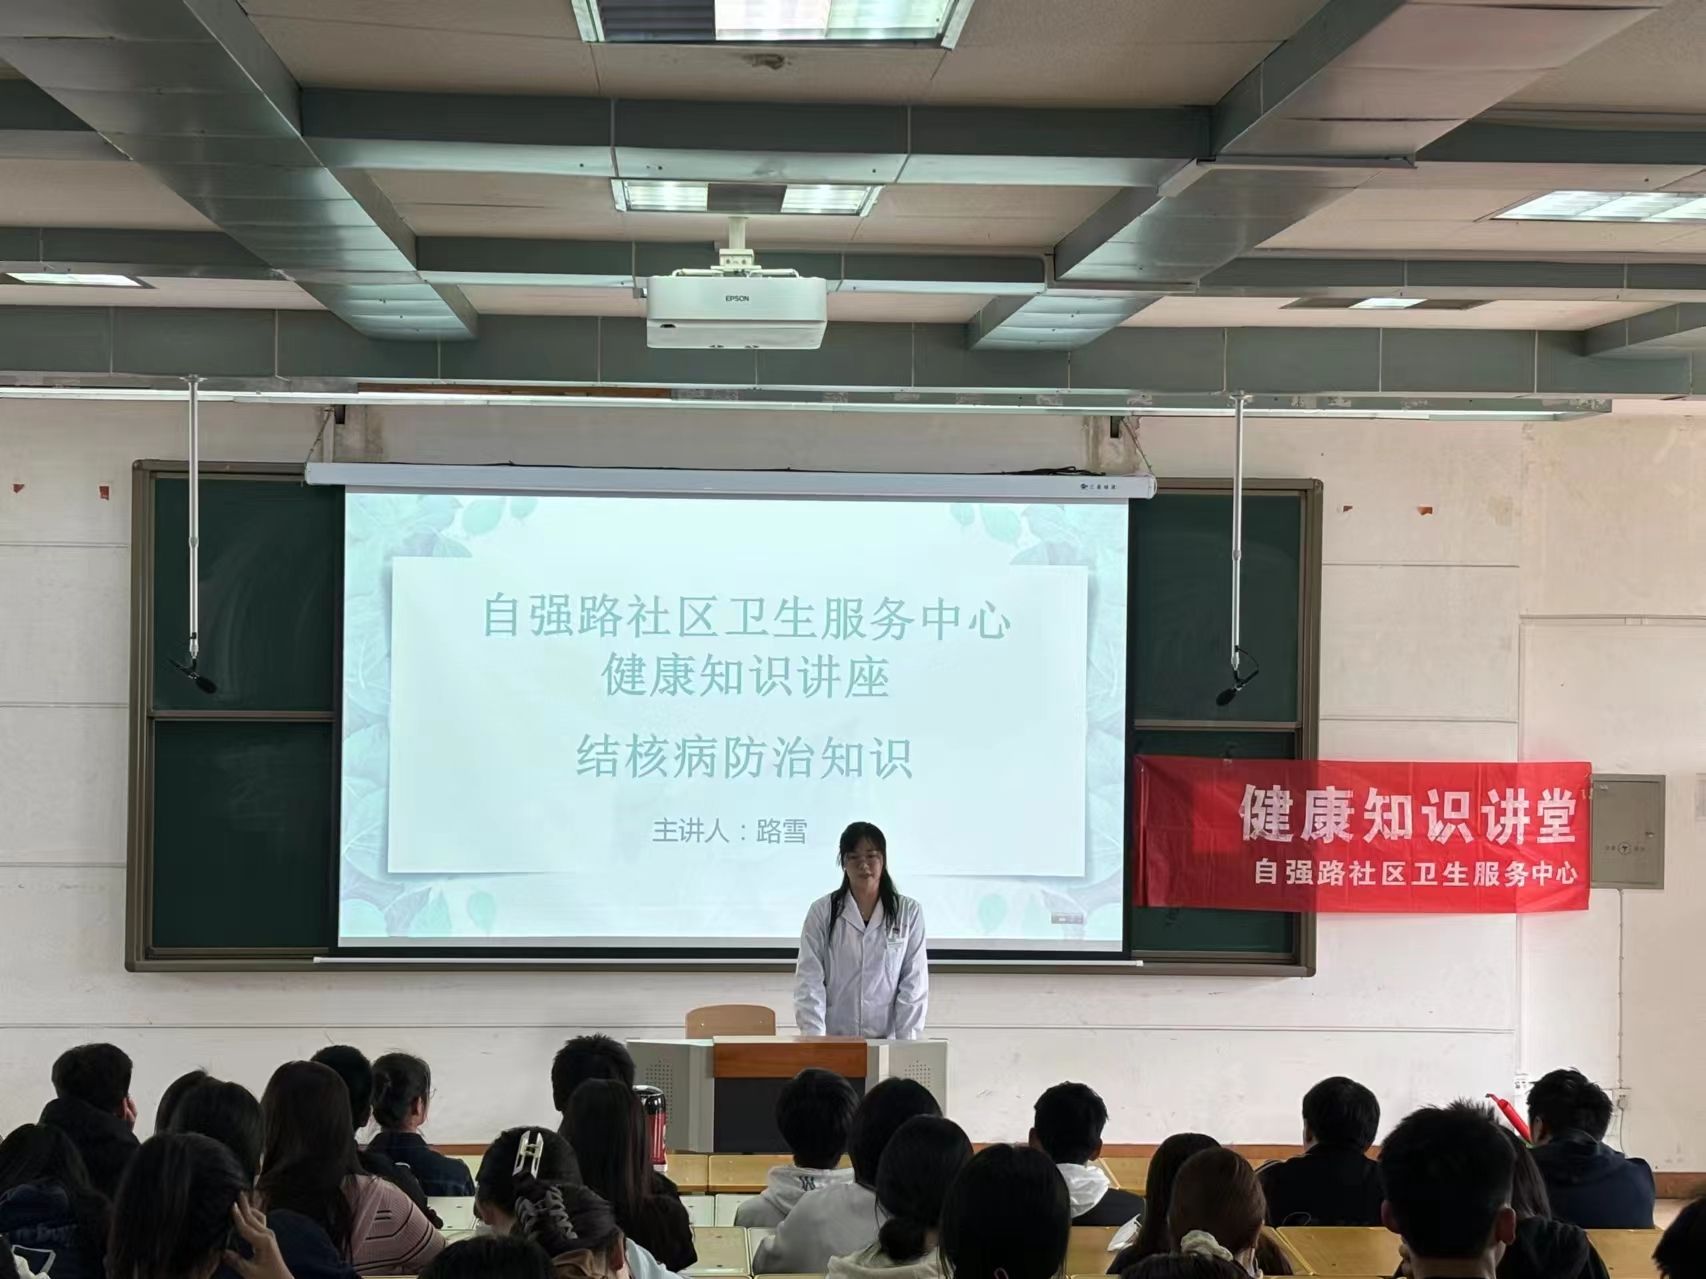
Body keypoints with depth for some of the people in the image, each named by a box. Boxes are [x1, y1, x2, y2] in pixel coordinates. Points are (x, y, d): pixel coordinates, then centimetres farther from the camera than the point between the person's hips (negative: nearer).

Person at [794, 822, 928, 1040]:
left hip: (887, 1041, 0)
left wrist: (906, 1042, -7)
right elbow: (809, 982, -1)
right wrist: (815, 1040, -12)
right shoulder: (822, 912, 3)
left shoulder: (908, 913, 3)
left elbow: (914, 984, 2)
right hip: (833, 1042, 0)